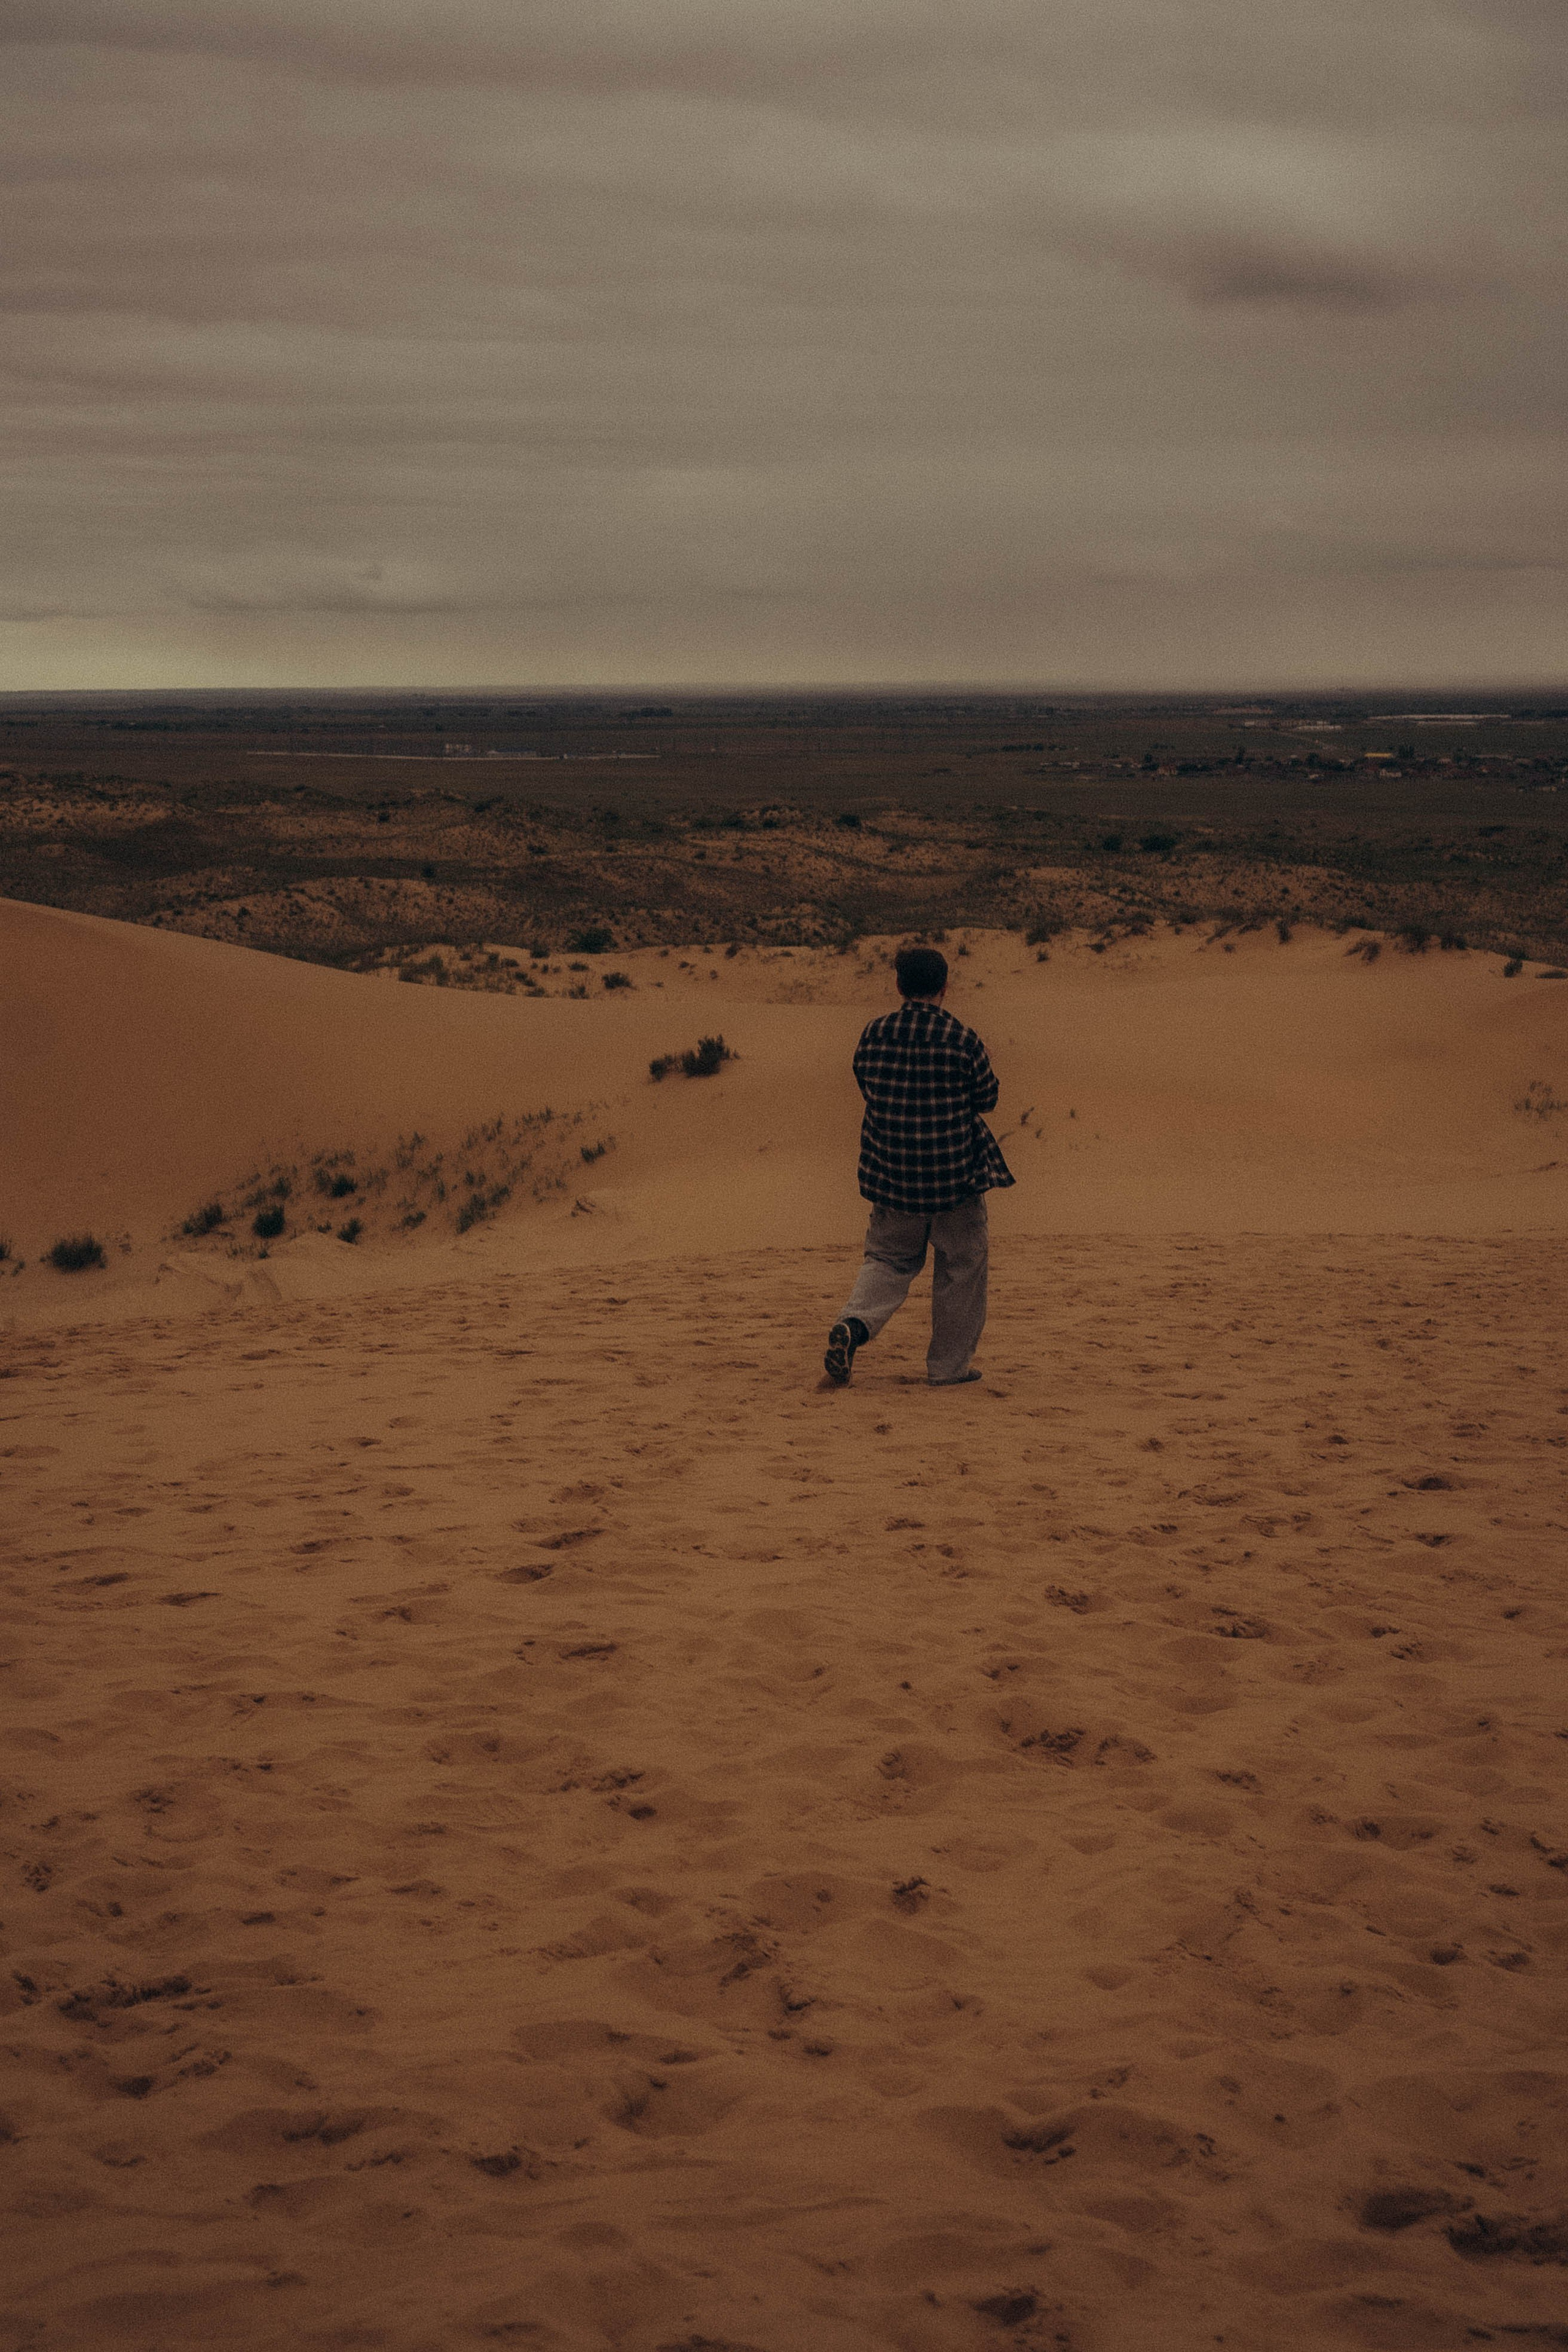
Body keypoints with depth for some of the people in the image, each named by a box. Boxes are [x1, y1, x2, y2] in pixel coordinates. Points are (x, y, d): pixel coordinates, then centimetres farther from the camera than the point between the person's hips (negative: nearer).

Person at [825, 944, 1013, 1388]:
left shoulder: (873, 1035, -3)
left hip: (890, 1172, 3)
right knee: (960, 1268, 12)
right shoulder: (962, 1040, -12)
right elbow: (987, 1098, -1)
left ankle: (853, 1325, -9)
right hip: (955, 1173, -3)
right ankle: (949, 1365, 16)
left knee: (888, 1259, 17)